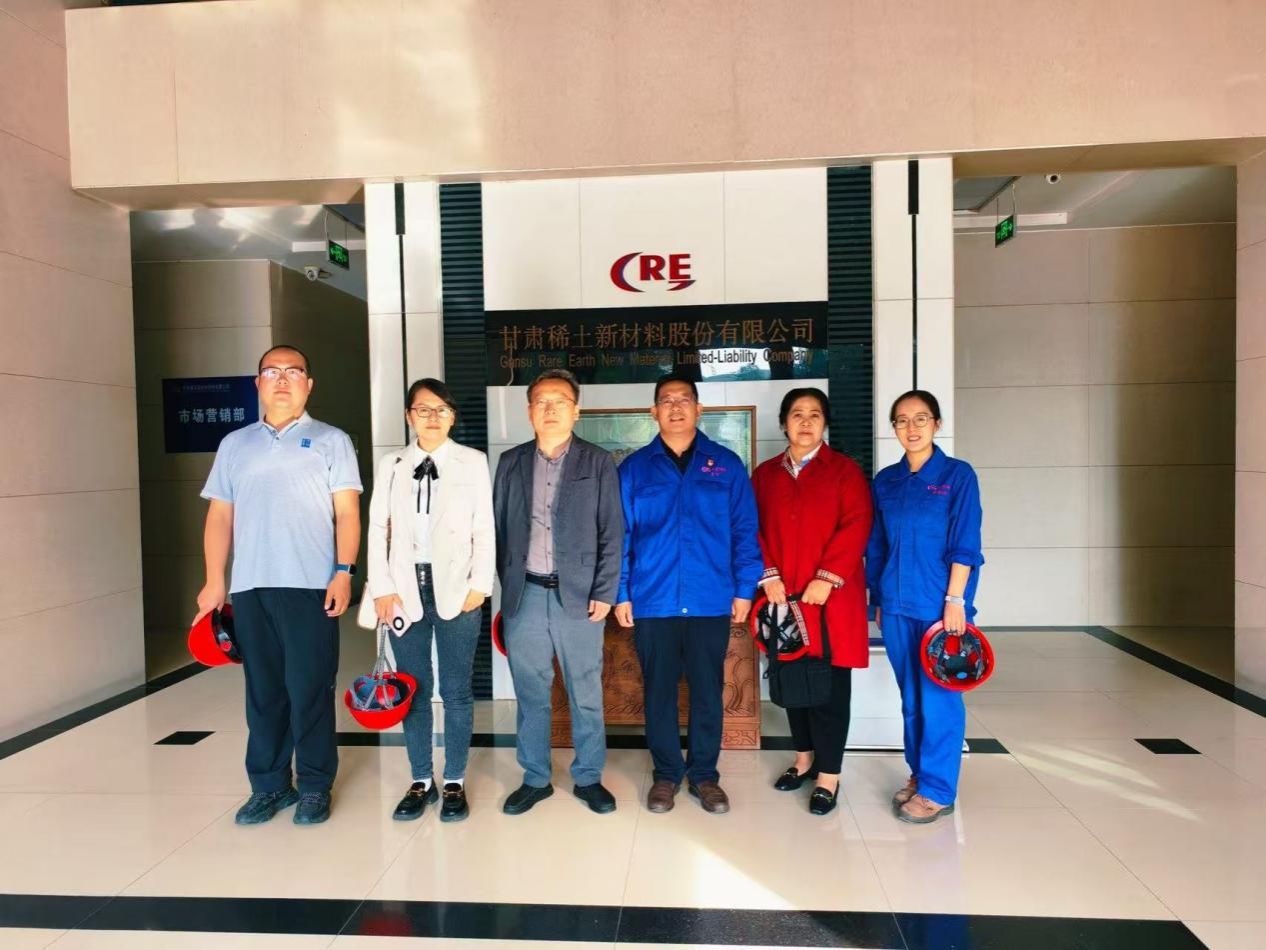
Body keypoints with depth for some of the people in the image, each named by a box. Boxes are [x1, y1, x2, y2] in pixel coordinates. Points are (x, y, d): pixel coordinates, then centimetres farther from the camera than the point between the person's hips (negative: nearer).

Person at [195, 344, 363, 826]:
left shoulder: (331, 441, 5)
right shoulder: (235, 444, 15)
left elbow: (347, 512, -1)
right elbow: (220, 516, 13)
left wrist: (344, 572, -11)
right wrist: (214, 582, 6)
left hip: (310, 586, -3)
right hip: (250, 587, 3)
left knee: (310, 689, 1)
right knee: (262, 689, 10)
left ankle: (314, 786, 14)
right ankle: (268, 784, 23)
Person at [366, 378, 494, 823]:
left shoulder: (474, 462, 2)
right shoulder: (391, 465, 8)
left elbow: (485, 528, 0)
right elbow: (378, 528, 5)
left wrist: (479, 585, -7)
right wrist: (382, 588, -3)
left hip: (456, 588, -2)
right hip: (405, 588, 2)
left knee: (456, 689, 5)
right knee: (413, 688, 9)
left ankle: (455, 783, 19)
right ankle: (421, 781, 23)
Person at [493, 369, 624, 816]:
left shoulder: (598, 462, 1)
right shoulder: (510, 462, 8)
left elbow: (612, 532, -1)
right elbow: (498, 528, 9)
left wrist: (603, 593, -6)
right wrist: (506, 586, 5)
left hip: (578, 594, -2)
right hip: (524, 595, 2)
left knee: (585, 694, 8)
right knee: (531, 693, 11)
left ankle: (588, 778, 24)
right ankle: (535, 779, 26)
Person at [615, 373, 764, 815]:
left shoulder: (726, 465, 4)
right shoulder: (634, 468, 5)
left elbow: (744, 531, 3)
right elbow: (621, 536, 3)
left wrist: (744, 590, -2)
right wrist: (621, 594, -1)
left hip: (711, 602, 0)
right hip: (652, 602, 0)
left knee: (708, 691, 9)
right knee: (658, 691, 10)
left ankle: (704, 774, 26)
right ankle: (666, 773, 26)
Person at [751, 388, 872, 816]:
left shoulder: (844, 469, 1)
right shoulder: (765, 474, 11)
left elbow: (855, 526, -8)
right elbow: (755, 529, 6)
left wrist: (827, 578, -16)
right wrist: (768, 575, -7)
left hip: (831, 596, -3)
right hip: (783, 596, 4)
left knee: (830, 684, 1)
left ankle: (829, 775, 12)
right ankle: (804, 757, 29)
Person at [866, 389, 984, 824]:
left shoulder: (958, 475, -5)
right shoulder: (885, 480, 8)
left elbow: (965, 543, -9)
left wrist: (955, 599, -14)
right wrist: (877, 599, 11)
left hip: (940, 603, -4)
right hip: (897, 604, 4)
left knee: (939, 697, 2)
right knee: (911, 696, 14)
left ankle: (938, 789, 14)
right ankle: (918, 774, 28)